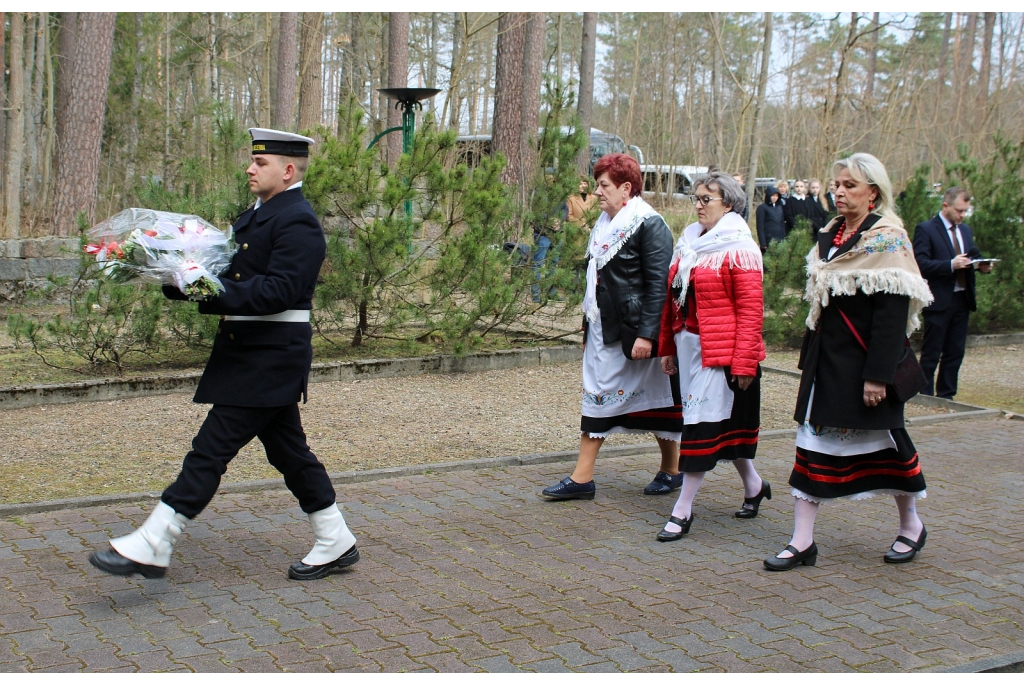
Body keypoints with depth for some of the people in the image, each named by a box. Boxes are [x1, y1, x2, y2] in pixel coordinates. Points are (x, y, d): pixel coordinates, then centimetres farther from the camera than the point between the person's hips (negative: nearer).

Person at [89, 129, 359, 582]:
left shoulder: (298, 222, -14)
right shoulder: (255, 217, 17)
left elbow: (278, 290, -25)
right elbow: (234, 274, 14)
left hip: (270, 357, -10)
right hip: (249, 353, 10)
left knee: (211, 449, -8)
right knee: (287, 451, 15)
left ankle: (150, 548, -4)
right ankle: (335, 543, 25)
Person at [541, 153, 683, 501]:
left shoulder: (649, 225, -13)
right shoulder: (605, 223, 12)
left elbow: (658, 284, -18)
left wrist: (646, 334, -23)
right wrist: (588, 326, 18)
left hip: (635, 330, -8)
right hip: (602, 329, 8)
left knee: (655, 396, 6)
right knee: (596, 397, 5)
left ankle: (671, 470, 24)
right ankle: (582, 478, 7)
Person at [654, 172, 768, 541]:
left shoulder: (738, 248, -10)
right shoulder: (689, 242, 12)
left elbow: (751, 309, -14)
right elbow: (672, 297, 16)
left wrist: (744, 363, -17)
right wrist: (667, 346, 15)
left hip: (719, 350, -8)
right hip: (688, 344, 8)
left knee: (703, 423, -5)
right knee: (722, 422, 16)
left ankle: (682, 510, 0)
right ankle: (754, 485, 35)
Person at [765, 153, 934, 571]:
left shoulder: (888, 241, -12)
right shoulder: (830, 236, 11)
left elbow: (892, 316, -17)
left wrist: (877, 374, -21)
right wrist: (809, 359, 15)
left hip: (863, 363, -7)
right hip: (826, 361, 7)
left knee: (883, 438, 7)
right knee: (814, 441, 3)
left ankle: (911, 526, 29)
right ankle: (802, 542, 7)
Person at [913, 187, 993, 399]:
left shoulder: (965, 230, 15)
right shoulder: (926, 229, -7)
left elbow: (971, 258, 22)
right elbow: (920, 264, -16)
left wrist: (981, 265, 0)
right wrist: (951, 265, -25)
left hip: (962, 300, 7)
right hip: (939, 301, -7)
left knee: (955, 352, 10)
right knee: (931, 354, 0)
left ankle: (946, 397, 18)